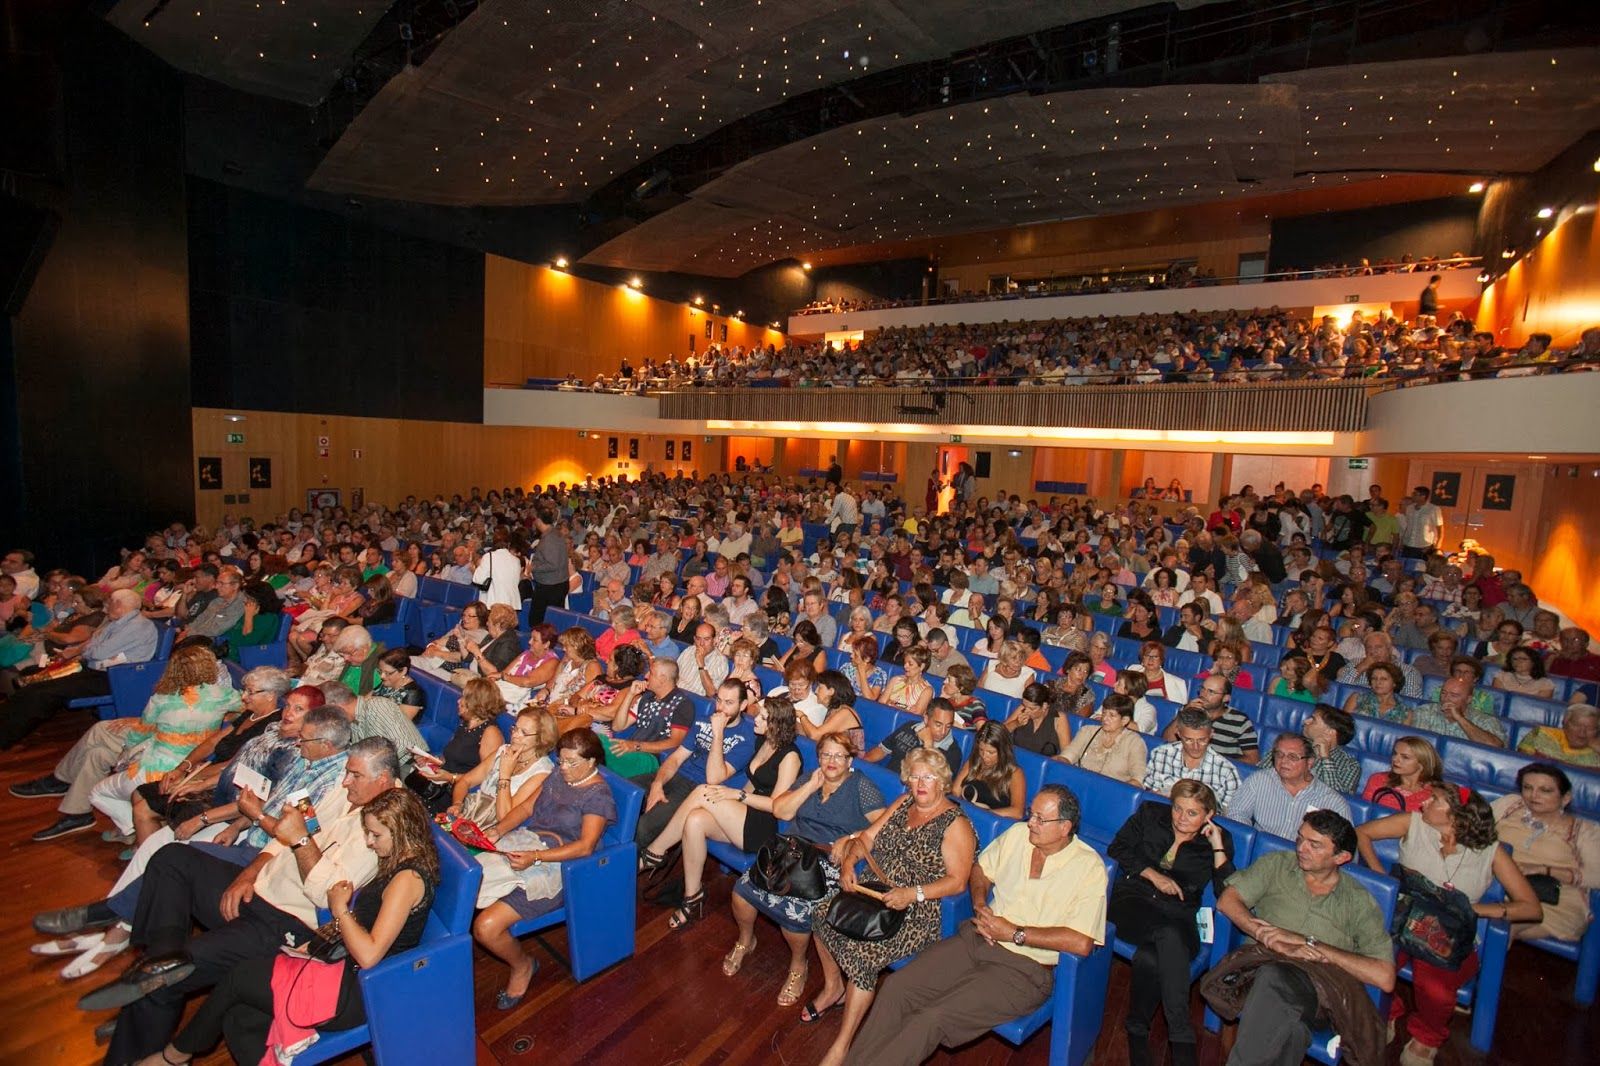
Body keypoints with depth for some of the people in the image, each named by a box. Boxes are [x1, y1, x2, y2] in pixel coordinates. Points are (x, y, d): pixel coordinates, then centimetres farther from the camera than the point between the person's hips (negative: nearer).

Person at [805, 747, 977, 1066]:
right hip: (877, 891, 8)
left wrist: (912, 893, -29)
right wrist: (848, 862, -10)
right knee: (823, 914, -3)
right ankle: (833, 988, 22)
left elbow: (957, 881, -18)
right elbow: (866, 838, 10)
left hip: (919, 912, -7)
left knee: (862, 952, -25)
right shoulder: (903, 804, 8)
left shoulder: (955, 824, -12)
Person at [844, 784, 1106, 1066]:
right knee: (896, 986, -13)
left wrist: (1014, 933, -15)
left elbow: (1082, 942, -19)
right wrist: (979, 903, -1)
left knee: (932, 1019, -23)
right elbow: (980, 868, 20)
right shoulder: (1017, 834, 5)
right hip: (978, 938, 6)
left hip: (1024, 967, -5)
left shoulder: (1089, 867, -11)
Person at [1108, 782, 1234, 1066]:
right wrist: (1152, 874, -2)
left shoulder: (1219, 840, 7)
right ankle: (1182, 1042, -21)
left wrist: (1218, 848, -8)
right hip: (1133, 902, 0)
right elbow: (1117, 848, 9)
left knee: (1149, 957, -35)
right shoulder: (1150, 814, 8)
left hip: (1178, 916, 0)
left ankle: (1138, 1031, -19)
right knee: (1170, 935, -35)